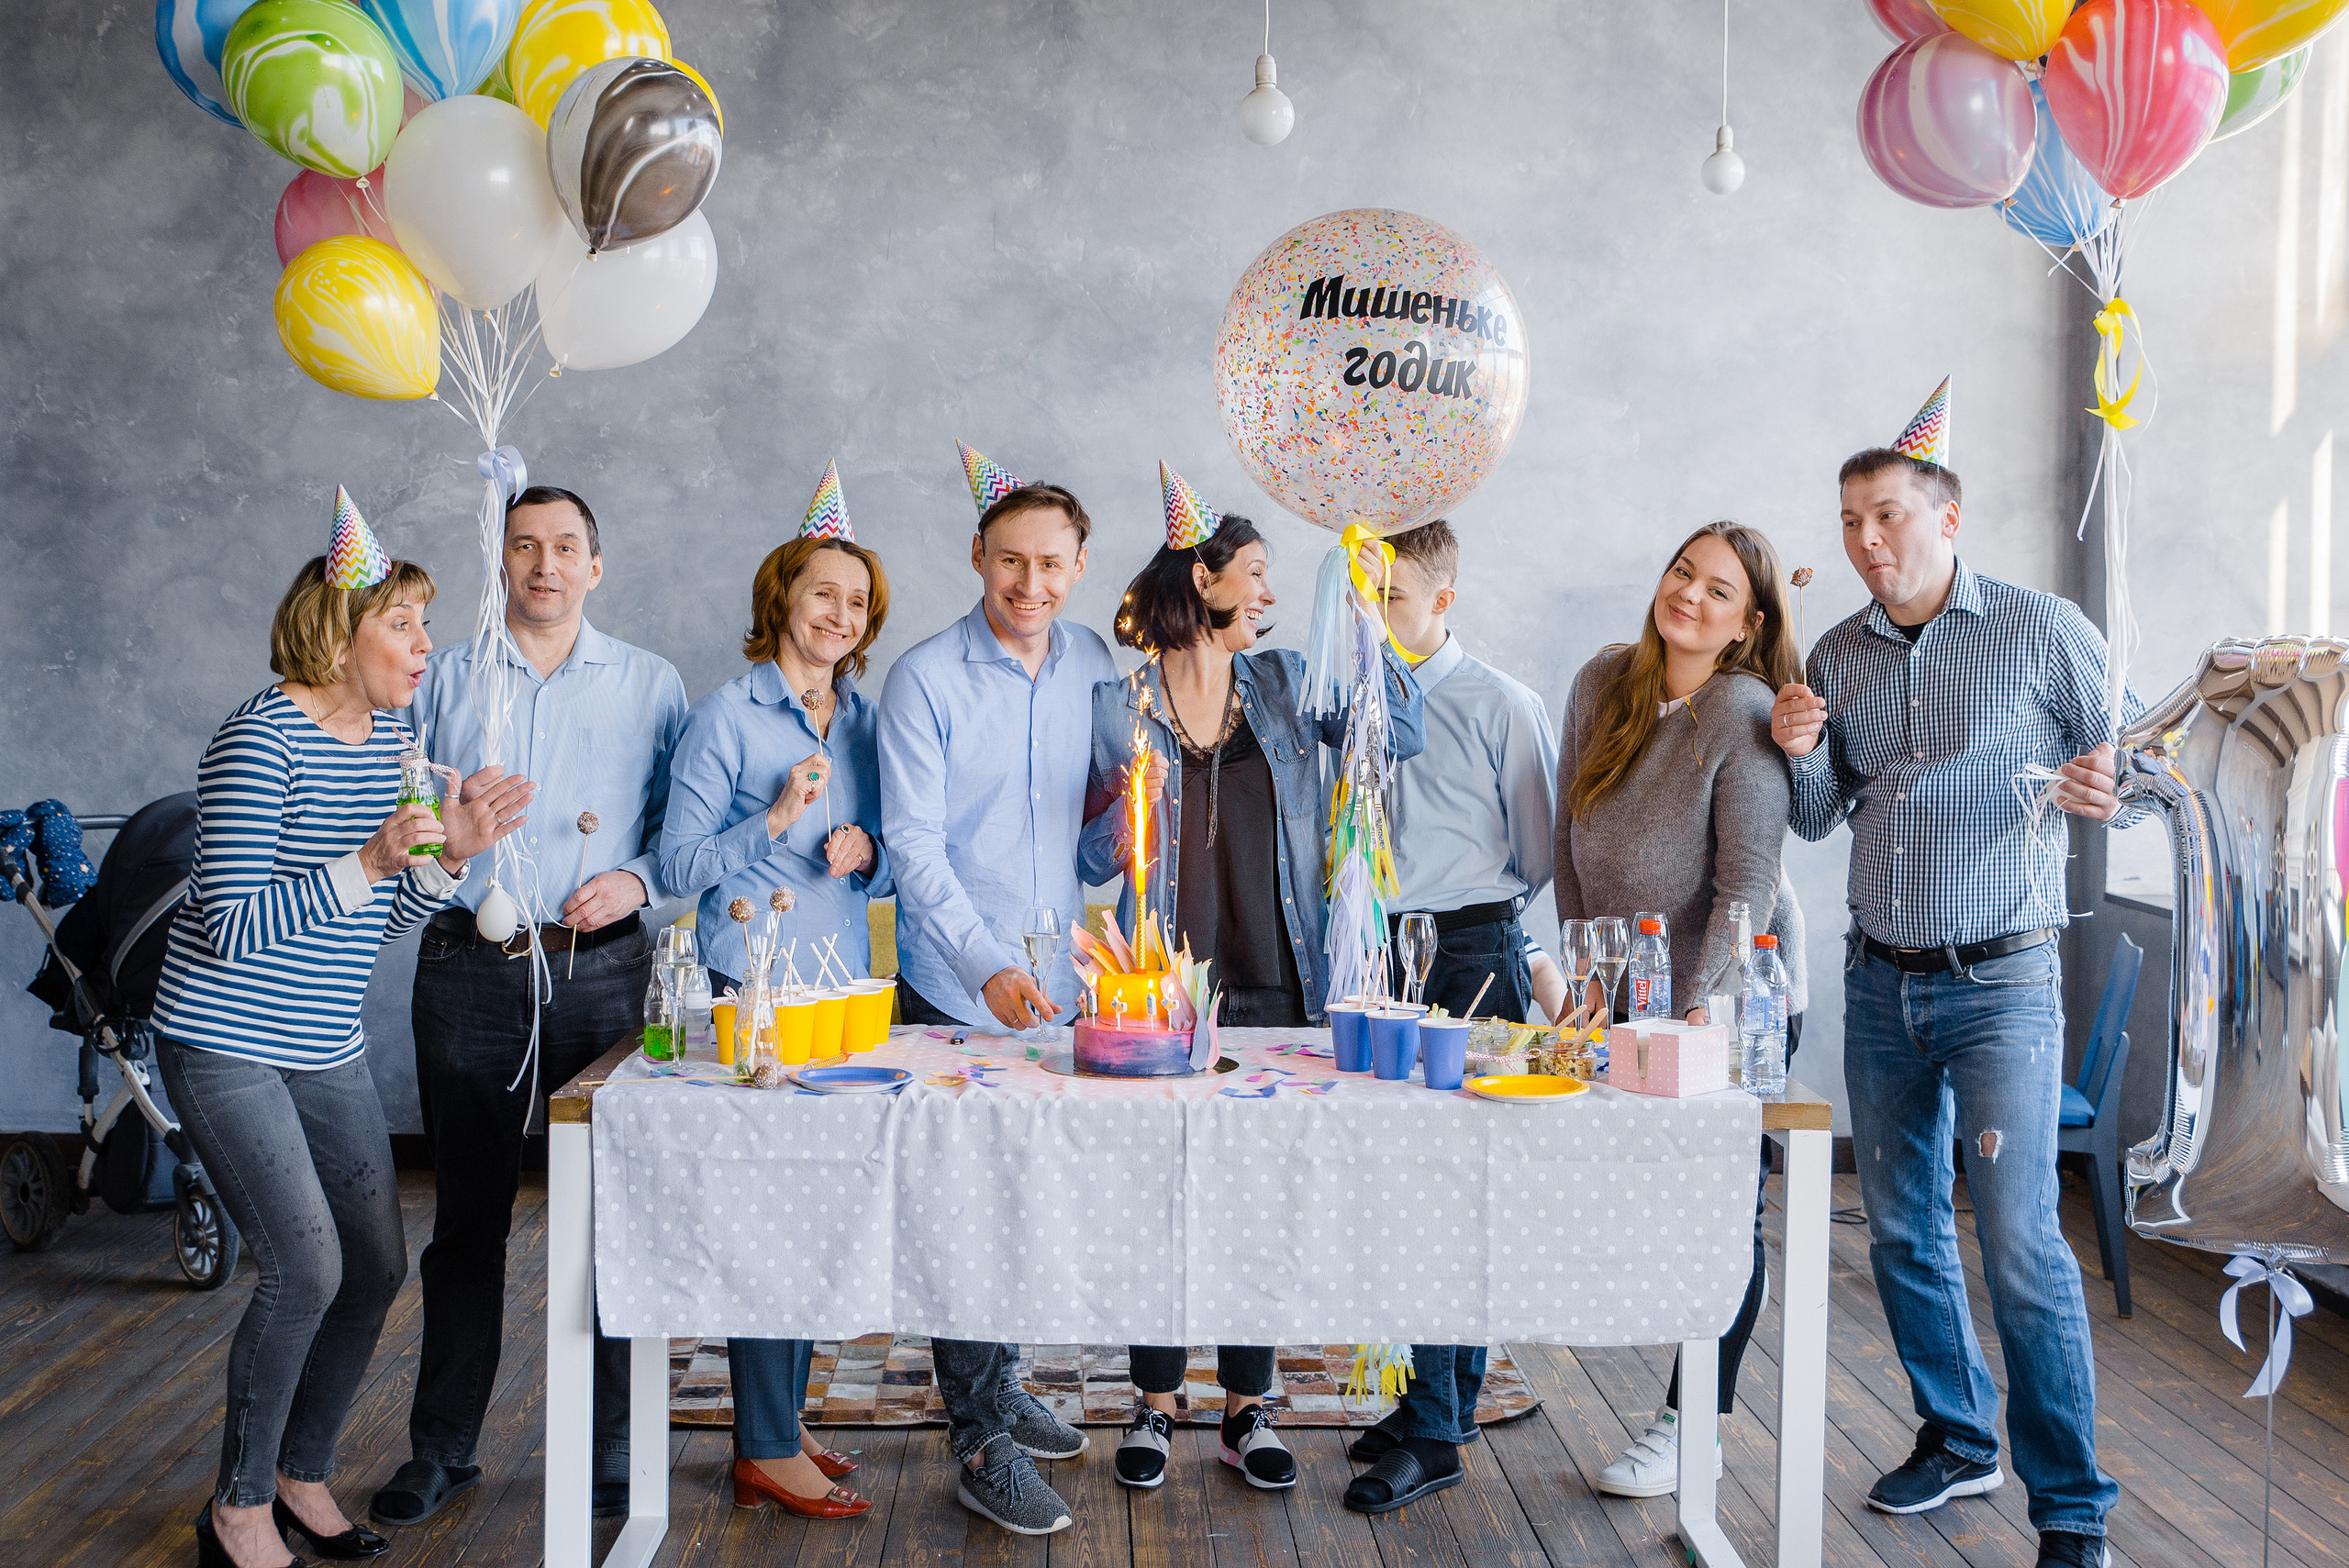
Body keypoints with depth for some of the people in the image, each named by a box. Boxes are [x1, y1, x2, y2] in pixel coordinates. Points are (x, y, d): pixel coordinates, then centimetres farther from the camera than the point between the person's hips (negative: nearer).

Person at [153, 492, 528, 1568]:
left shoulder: (391, 736, 6)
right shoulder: (261, 740, -18)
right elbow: (232, 926, -24)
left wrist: (451, 854, -7)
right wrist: (370, 863, -32)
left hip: (328, 1050, 8)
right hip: (225, 1044, -8)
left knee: (378, 1268, 7)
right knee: (307, 1271, -12)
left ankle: (303, 1475, 27)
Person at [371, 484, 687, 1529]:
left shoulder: (650, 686, 9)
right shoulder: (443, 680, 12)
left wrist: (635, 878, -10)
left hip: (601, 968, -1)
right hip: (468, 968, 1)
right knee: (467, 1214, 8)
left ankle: (610, 1446, 16)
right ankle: (441, 1450, 22)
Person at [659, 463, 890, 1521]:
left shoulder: (865, 720, 12)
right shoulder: (727, 716, -5)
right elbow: (679, 860, -7)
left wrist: (865, 853, -4)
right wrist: (776, 820, -18)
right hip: (751, 985, -6)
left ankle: (782, 1423, 23)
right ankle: (767, 1452, 6)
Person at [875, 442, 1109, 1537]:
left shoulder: (1094, 665, 7)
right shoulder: (924, 679, -8)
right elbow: (914, 845, -13)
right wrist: (990, 968, -22)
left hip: (1060, 984, 5)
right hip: (956, 991, -5)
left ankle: (992, 1383, 34)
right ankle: (982, 1444, 11)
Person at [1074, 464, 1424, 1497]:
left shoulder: (1284, 683, 10)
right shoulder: (1116, 703, 1)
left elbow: (1401, 733, -3)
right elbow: (1089, 861, 3)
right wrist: (1121, 819, -17)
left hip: (1273, 986, 2)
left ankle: (1248, 1410, 22)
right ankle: (1155, 1406, 20)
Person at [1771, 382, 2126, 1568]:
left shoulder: (2043, 629, -5)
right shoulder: (1836, 656, 8)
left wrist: (2111, 791, -24)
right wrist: (1804, 754, -9)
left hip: (1999, 982, -5)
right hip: (1879, 981, 5)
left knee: (2019, 1243, -8)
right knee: (1900, 1230, 13)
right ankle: (1957, 1436, 32)